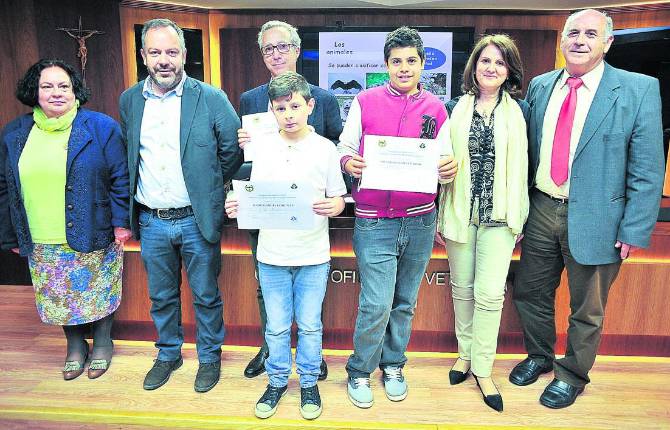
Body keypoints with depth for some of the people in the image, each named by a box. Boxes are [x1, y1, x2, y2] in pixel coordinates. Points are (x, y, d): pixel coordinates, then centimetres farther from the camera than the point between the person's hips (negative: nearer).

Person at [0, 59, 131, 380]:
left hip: (94, 239, -3)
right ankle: (75, 346, 37)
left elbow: (120, 179, -6)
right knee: (59, 297, 14)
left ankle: (102, 344, 34)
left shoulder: (100, 127, -5)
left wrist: (121, 222, -12)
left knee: (99, 293, 11)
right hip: (42, 245, 3)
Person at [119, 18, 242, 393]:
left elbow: (234, 150, -2)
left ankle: (210, 357, 33)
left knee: (206, 296, 11)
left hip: (197, 219, -3)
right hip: (151, 221, 4)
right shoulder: (130, 100, 3)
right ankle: (168, 354, 40)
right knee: (161, 296, 19)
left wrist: (208, 186, 5)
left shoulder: (212, 98, -9)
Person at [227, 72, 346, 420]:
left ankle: (308, 383, 32)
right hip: (272, 256, 2)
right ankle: (277, 381, 34)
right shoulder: (262, 149, 3)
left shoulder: (325, 149, -2)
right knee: (276, 326, 13)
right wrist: (238, 208, -13)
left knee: (310, 325, 11)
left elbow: (339, 200, 0)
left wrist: (331, 206, -21)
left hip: (313, 256, -1)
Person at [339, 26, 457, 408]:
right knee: (377, 305, -4)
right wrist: (348, 161, -18)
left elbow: (443, 163, 8)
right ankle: (360, 371, 20)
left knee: (405, 303, 14)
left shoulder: (436, 108, 7)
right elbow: (345, 147, 4)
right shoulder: (365, 102, 1)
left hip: (420, 220, 3)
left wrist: (450, 167, -14)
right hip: (375, 221, -3)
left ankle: (393, 365, 35)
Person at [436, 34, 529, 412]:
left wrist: (519, 215, 1)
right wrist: (441, 214, 7)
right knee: (462, 288, 10)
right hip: (461, 210, 2)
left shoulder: (519, 110, 4)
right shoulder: (457, 108, 6)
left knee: (490, 292, -4)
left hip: (499, 213, -1)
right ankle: (466, 354, 29)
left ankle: (482, 368, 14)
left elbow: (525, 165, 5)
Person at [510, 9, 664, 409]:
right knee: (530, 294, 17)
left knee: (586, 310, 13)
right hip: (541, 210, 4)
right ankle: (539, 357, 43)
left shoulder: (639, 90, -7)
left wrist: (634, 232, -12)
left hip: (593, 218, -4)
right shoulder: (540, 86, 5)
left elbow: (647, 171, -8)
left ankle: (572, 374, 37)